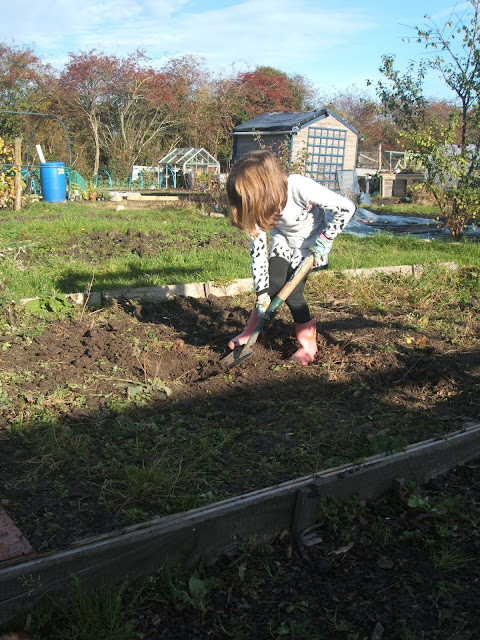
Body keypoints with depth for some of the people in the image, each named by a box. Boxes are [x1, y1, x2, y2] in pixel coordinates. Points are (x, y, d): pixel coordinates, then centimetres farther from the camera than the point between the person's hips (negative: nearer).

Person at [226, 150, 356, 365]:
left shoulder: (300, 188, -38)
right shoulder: (257, 205, -23)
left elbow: (346, 207, -30)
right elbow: (257, 248, -19)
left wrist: (325, 239, -26)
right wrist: (262, 293, -21)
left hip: (312, 240, -3)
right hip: (283, 238, 3)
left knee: (291, 289, -15)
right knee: (273, 282, -16)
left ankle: (308, 342, 6)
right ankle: (250, 332, 5)